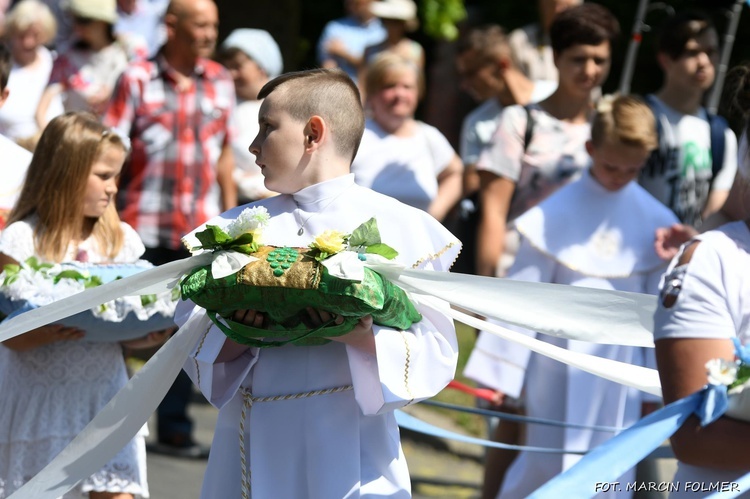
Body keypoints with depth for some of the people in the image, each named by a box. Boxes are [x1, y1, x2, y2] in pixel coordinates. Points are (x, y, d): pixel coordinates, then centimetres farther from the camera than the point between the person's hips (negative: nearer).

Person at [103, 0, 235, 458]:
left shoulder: (220, 81, 9)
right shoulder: (137, 80, -3)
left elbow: (225, 154, 14)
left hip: (200, 228, 3)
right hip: (143, 226, -3)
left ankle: (174, 428, 13)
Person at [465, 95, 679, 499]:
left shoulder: (652, 220, 2)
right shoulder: (557, 214, -8)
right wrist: (501, 371, -4)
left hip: (620, 362, 3)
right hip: (562, 359, -3)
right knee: (549, 466, 0)